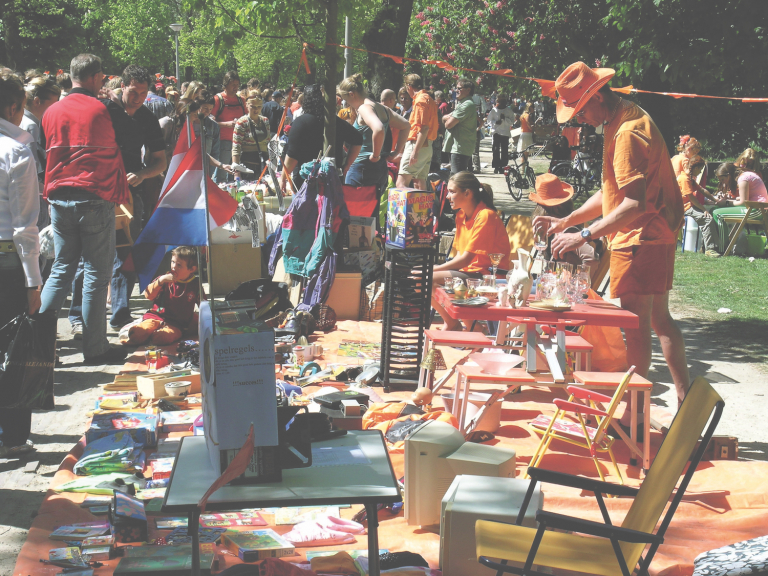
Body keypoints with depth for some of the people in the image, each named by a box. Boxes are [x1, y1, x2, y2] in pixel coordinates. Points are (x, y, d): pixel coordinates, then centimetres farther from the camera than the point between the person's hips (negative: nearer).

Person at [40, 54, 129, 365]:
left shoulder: (52, 112, 9)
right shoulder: (100, 110, -6)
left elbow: (50, 154, 17)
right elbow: (114, 157, 3)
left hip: (59, 199, 5)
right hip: (95, 199, -5)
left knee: (61, 269, 14)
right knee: (97, 274, 1)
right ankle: (95, 347, 5)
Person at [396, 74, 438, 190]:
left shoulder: (420, 100, -11)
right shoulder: (429, 99, 18)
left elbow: (424, 128, -20)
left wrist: (415, 151, -24)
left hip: (416, 144, -10)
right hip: (428, 146, 10)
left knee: (401, 184, -15)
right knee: (420, 183, 12)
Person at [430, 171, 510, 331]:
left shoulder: (485, 216, -18)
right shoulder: (461, 215, 11)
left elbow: (466, 259, -21)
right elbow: (459, 255, 10)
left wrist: (432, 270, -19)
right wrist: (434, 269, -6)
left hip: (486, 275, -9)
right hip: (468, 270, 9)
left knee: (429, 279, -21)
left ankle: (452, 323, 2)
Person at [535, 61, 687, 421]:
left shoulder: (627, 132, -20)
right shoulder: (622, 121, 14)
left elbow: (635, 203, -28)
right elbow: (614, 193, 19)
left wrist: (584, 236, -28)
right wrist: (566, 222, 11)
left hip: (640, 239, -11)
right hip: (658, 236, 11)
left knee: (636, 324, -7)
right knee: (659, 318, 16)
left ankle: (633, 416, -3)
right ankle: (685, 400, 24)